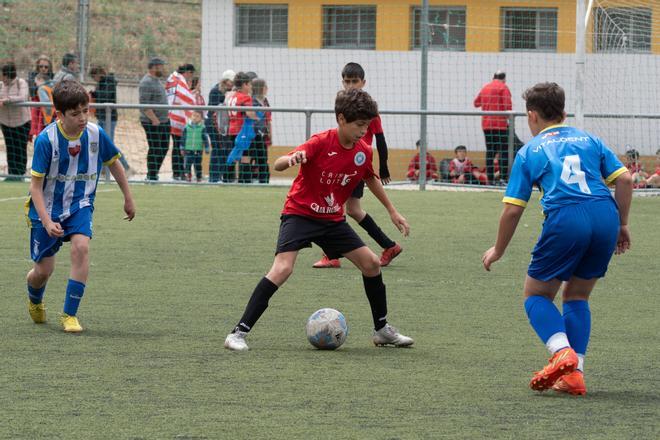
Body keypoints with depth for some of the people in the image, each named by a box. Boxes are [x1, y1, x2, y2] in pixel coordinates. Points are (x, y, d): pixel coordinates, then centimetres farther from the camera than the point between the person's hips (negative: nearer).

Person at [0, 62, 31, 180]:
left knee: (20, 148, 1)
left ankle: (20, 173, 7)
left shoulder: (21, 83, -12)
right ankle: (12, 173, 11)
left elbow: (22, 98, -26)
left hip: (21, 121, -4)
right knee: (10, 148, 5)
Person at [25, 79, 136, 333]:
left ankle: (69, 314, -16)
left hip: (80, 205, 2)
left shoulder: (95, 134, -12)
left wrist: (128, 198, 16)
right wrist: (46, 221, -29)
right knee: (43, 270, 2)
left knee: (80, 246, -26)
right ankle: (34, 300, 40)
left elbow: (113, 163, 8)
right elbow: (36, 185, -19)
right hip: (47, 207, -2)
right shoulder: (46, 140, -22)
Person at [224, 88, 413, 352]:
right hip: (300, 213, -6)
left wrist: (392, 212, 26)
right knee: (282, 269, -24)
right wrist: (292, 158, -52)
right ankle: (239, 333, -23)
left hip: (333, 219, 6)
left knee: (371, 263, 2)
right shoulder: (321, 142, -20)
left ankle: (382, 330, 21)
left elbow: (370, 179, 20)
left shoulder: (363, 152, -3)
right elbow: (278, 165, -29)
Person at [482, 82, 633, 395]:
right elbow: (624, 179, 10)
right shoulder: (589, 140, 22)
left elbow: (513, 209, 10)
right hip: (605, 215, 4)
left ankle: (562, 352, -13)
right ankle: (574, 374, 9)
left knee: (536, 295, 13)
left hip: (565, 219, -4)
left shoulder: (529, 151, 15)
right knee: (577, 296, 20)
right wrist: (622, 225, 19)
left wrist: (498, 250, 22)